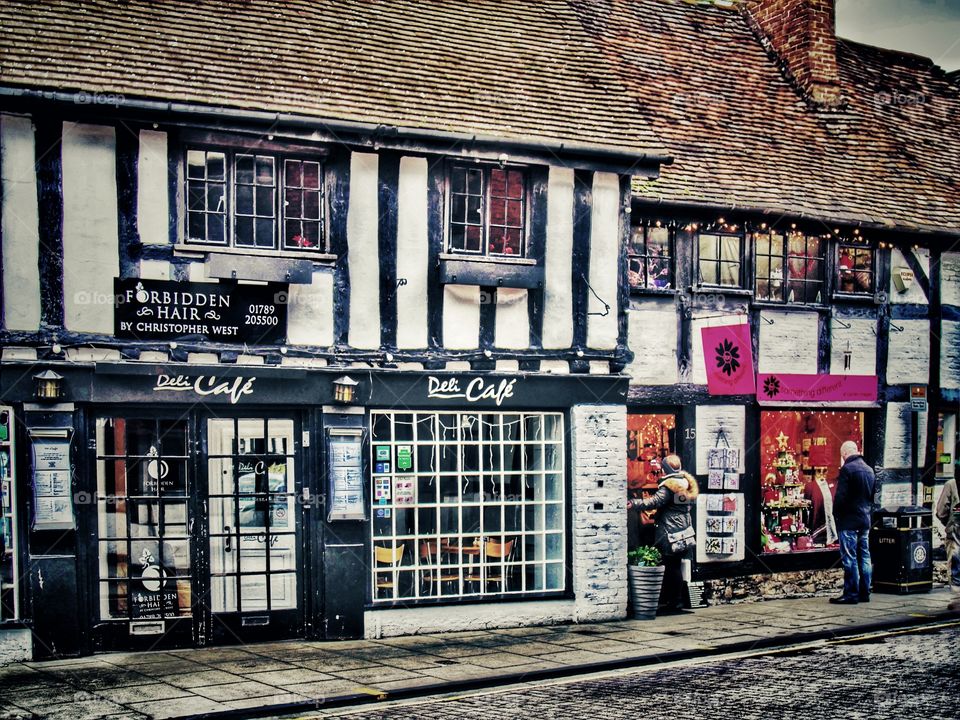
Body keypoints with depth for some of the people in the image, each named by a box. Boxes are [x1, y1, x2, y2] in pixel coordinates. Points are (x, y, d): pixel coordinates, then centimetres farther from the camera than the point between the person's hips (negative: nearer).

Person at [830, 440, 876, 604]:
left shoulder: (847, 469, -13)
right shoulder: (869, 470, 12)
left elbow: (840, 496, -16)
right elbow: (873, 495, 17)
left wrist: (836, 515, -5)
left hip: (849, 521, -8)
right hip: (865, 520, 8)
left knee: (850, 558, -5)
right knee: (864, 557, 10)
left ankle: (851, 594, -4)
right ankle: (864, 593, 14)